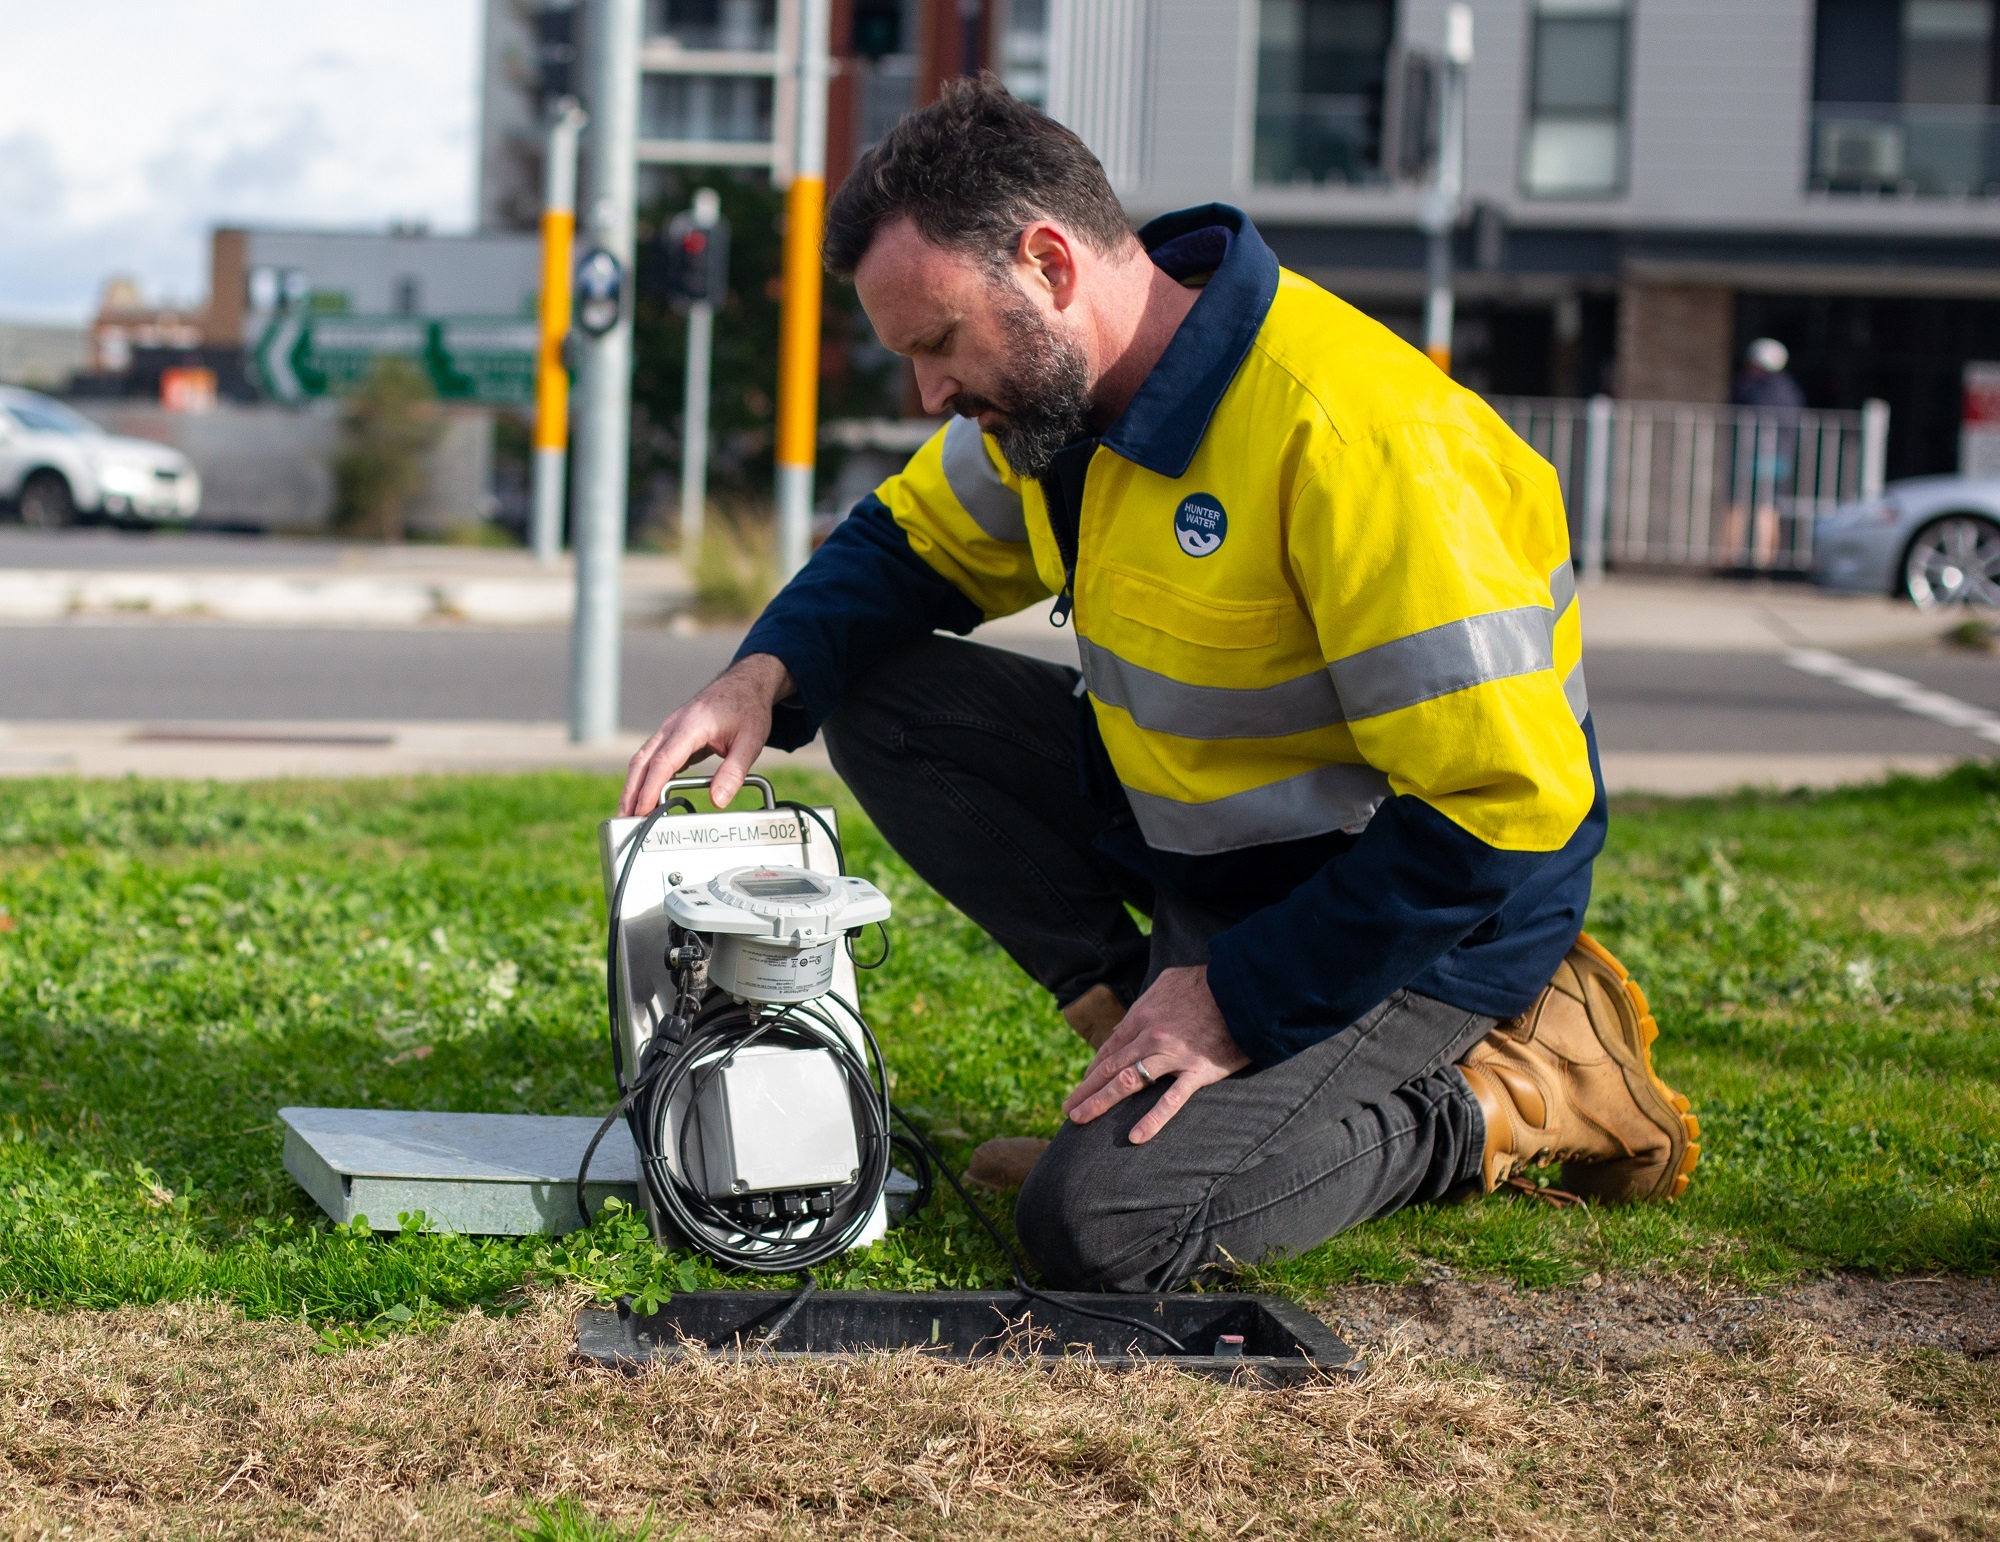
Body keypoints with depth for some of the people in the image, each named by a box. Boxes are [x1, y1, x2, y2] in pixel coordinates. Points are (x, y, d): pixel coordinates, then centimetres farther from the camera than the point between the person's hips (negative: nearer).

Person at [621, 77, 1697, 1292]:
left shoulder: (1349, 439, -31)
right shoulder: (1056, 386, -4)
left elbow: (1503, 809, -30)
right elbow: (911, 544, 15)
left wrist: (1239, 1002, -24)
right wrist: (767, 676, -7)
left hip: (1417, 907, -9)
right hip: (1205, 839, 9)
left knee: (1101, 1228, -22)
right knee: (886, 702, 1)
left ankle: (1506, 1104, -3)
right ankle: (1154, 1032, 0)